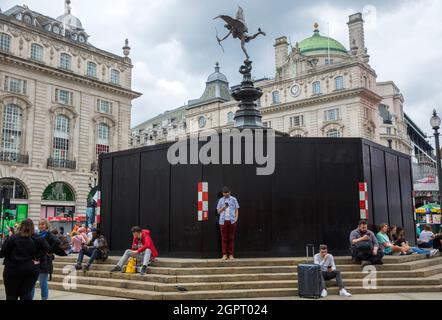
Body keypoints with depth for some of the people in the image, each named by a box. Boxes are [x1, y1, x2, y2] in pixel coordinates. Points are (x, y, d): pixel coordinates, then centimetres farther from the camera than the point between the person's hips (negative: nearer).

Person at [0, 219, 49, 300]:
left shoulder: (12, 238, -8)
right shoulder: (37, 239, -1)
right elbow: (46, 247, -9)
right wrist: (39, 259, -4)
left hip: (13, 269, -2)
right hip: (31, 270, 2)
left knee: (11, 295, 9)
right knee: (26, 294, 9)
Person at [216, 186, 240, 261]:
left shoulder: (233, 199, 7)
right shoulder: (221, 200, 10)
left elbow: (236, 210, 7)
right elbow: (218, 211, 11)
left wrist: (236, 218, -4)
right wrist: (223, 207, -8)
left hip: (232, 221, -1)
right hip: (223, 221, 1)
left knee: (231, 238, 0)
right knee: (224, 238, 0)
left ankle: (231, 254, 4)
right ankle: (224, 254, 3)